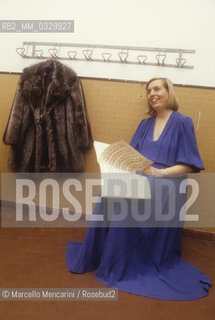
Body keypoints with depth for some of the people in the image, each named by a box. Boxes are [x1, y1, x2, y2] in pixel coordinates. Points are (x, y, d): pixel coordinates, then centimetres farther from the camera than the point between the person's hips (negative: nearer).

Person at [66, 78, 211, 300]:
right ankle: (96, 254, -9)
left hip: (166, 185, -5)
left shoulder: (182, 123, -1)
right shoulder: (145, 124, 17)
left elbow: (189, 165, -6)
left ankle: (118, 266, -11)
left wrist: (160, 173, -21)